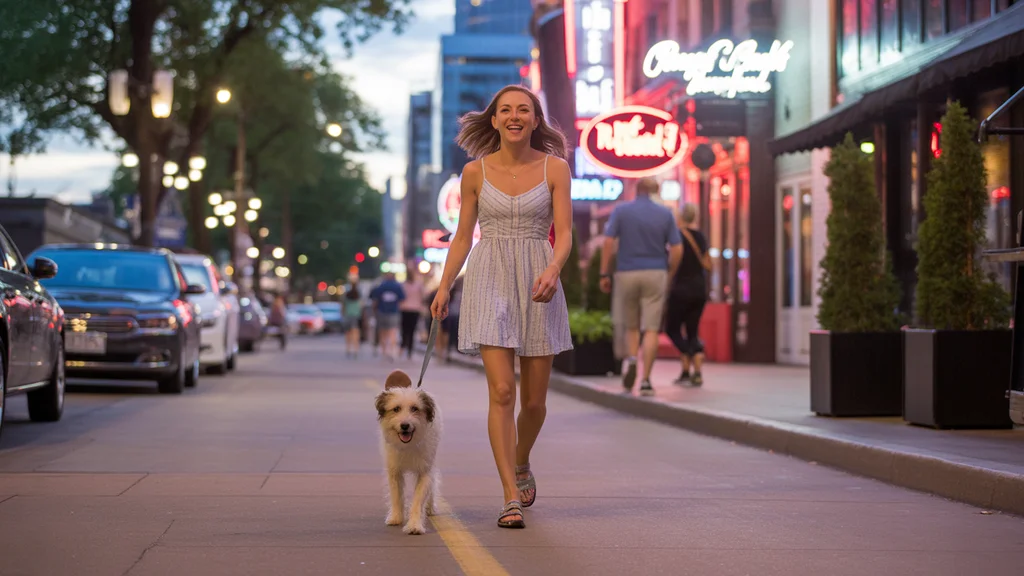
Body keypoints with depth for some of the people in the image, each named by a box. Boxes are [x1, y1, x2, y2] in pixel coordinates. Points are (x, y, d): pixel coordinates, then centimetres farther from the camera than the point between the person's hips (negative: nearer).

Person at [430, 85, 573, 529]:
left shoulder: (554, 168, 1)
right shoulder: (476, 171, 3)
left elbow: (564, 233, -4)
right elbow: (463, 235, 10)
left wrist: (552, 270, -23)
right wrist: (444, 287, 2)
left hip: (538, 283, 1)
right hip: (489, 281, -1)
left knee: (534, 399, 7)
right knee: (501, 391, -13)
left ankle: (521, 463, 38)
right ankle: (512, 497, -10)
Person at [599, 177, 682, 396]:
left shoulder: (621, 211, 1)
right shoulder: (665, 214, 3)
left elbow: (608, 243, -6)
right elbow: (677, 250, 0)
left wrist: (604, 274, -2)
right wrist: (668, 275, 12)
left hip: (627, 273, 0)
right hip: (655, 274, 0)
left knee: (631, 326, 16)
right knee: (651, 329, 0)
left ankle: (631, 358, -10)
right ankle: (645, 379, -6)